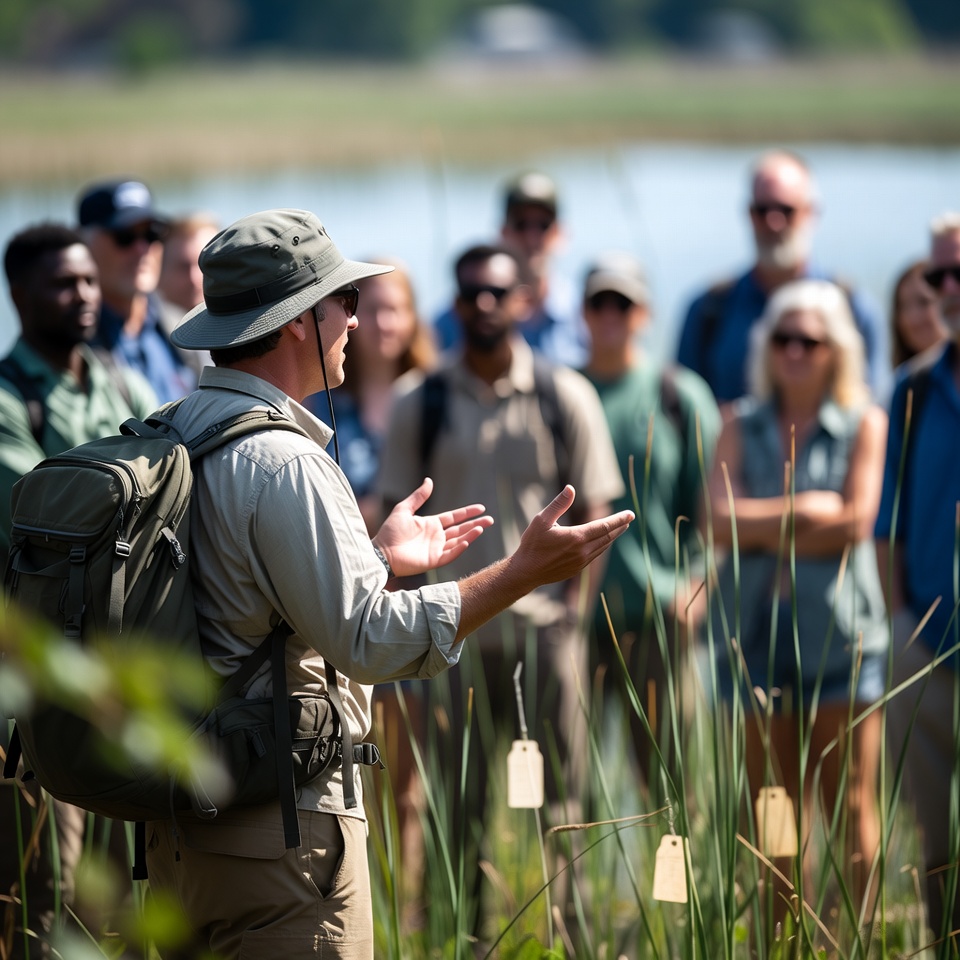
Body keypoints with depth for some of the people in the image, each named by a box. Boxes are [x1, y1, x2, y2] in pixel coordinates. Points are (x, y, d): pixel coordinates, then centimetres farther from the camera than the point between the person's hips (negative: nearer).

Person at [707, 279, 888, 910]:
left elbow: (855, 522, -9)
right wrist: (806, 510, -10)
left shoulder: (864, 423, 4)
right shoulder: (742, 427, 11)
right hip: (758, 628, 2)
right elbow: (722, 520, -4)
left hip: (838, 630, -2)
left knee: (850, 805, -2)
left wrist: (767, 529, -5)